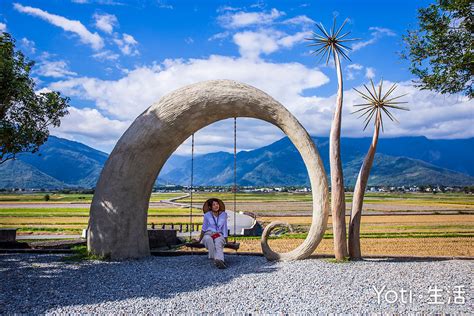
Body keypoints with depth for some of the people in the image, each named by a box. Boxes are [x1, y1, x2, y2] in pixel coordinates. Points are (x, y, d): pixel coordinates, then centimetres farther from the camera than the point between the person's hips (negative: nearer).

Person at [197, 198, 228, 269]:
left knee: (218, 242, -38)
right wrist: (199, 240, 11)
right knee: (208, 239, -40)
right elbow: (204, 229, 12)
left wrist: (225, 239, 5)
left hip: (219, 235, 0)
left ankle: (219, 260, -61)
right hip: (208, 234, 0)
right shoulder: (207, 215, 5)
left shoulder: (224, 214, 9)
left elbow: (224, 228, 12)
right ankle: (215, 259, -49)